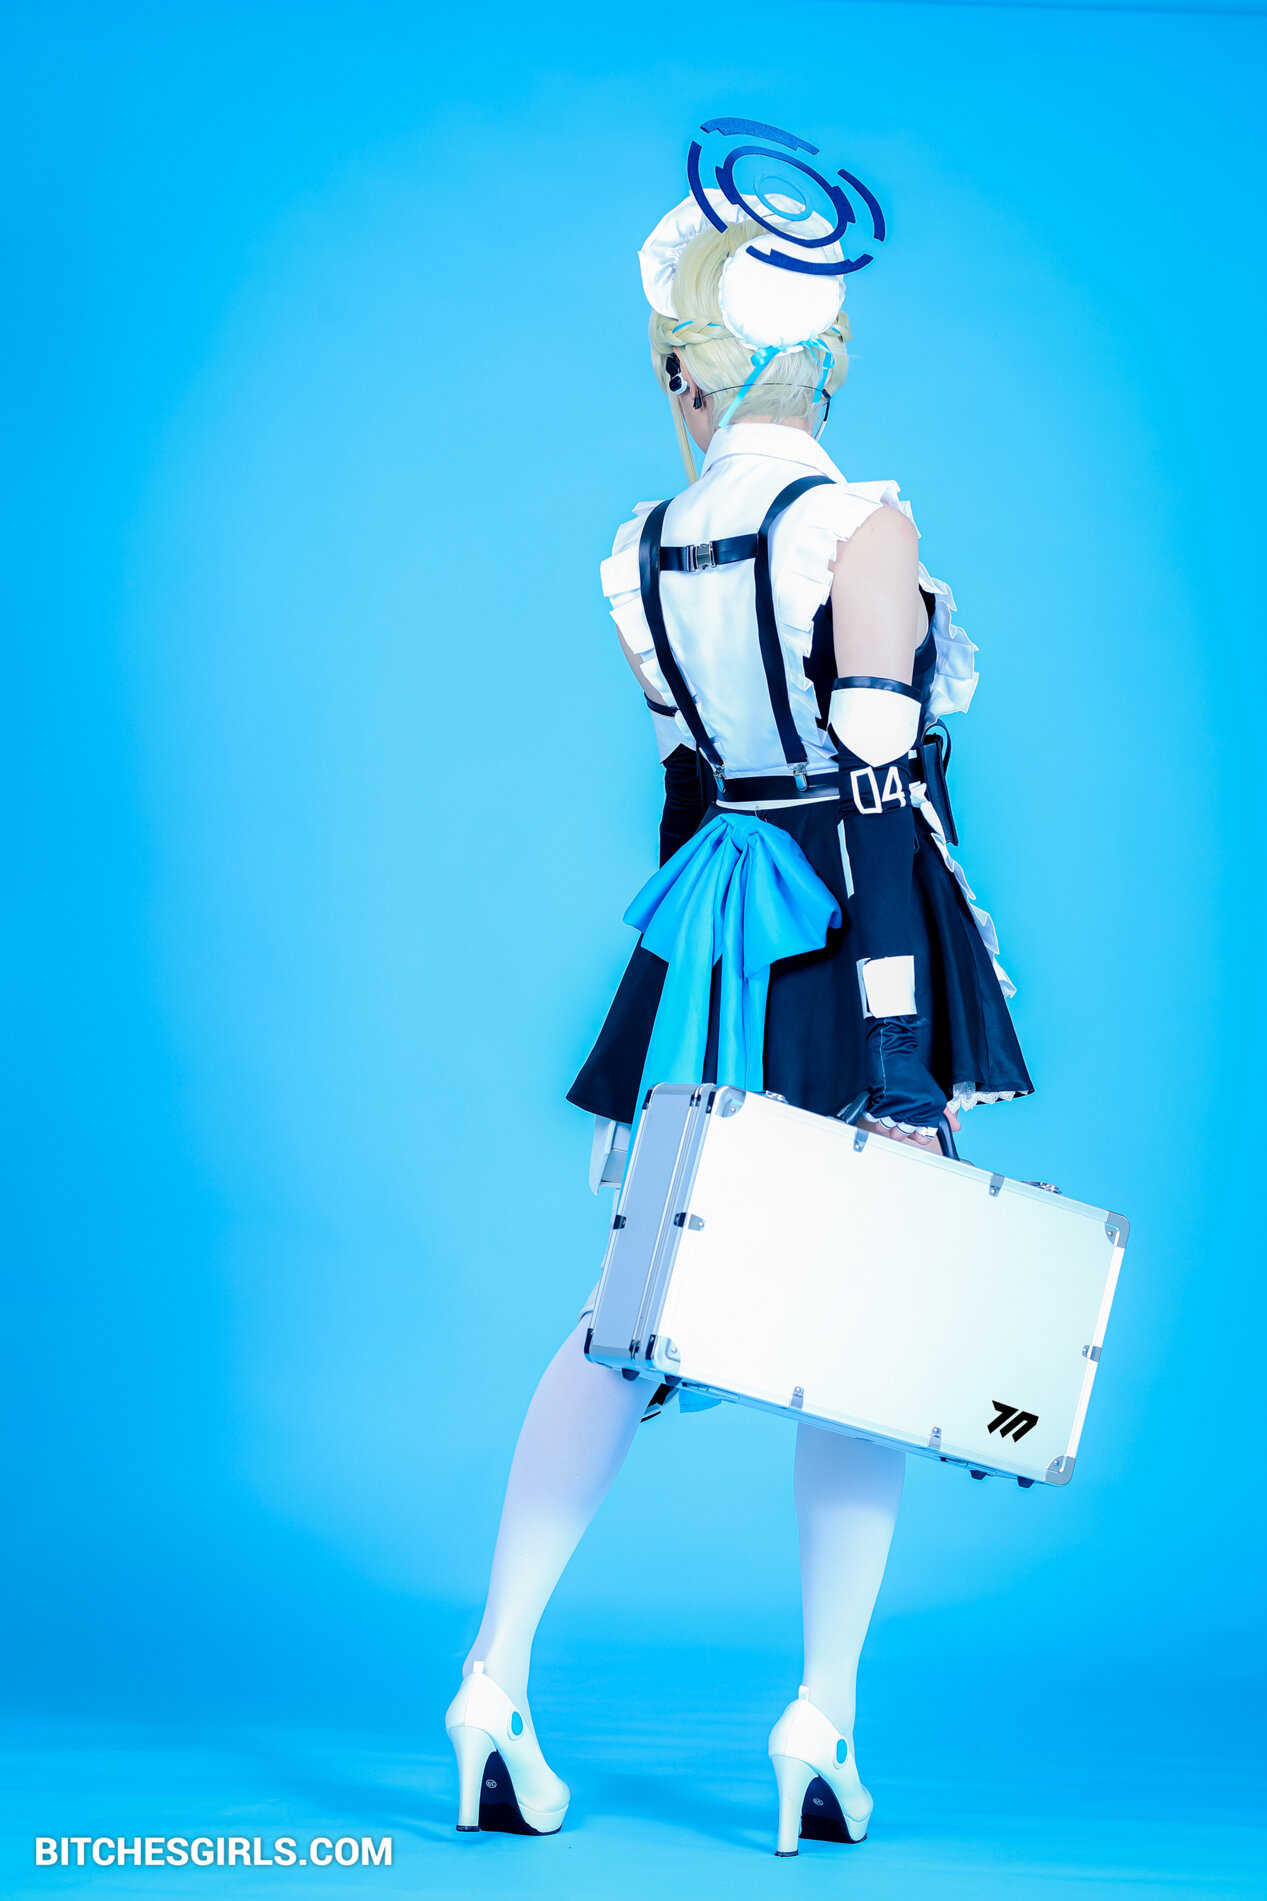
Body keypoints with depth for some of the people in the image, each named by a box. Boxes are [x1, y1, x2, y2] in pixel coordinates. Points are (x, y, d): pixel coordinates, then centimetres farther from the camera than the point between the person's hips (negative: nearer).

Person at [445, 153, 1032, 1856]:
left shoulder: (646, 556, 5)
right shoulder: (863, 523, -12)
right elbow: (879, 796, -17)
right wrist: (899, 1063, -18)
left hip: (713, 955, 5)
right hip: (856, 962, -5)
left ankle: (495, 1683, 6)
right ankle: (823, 1728, 4)